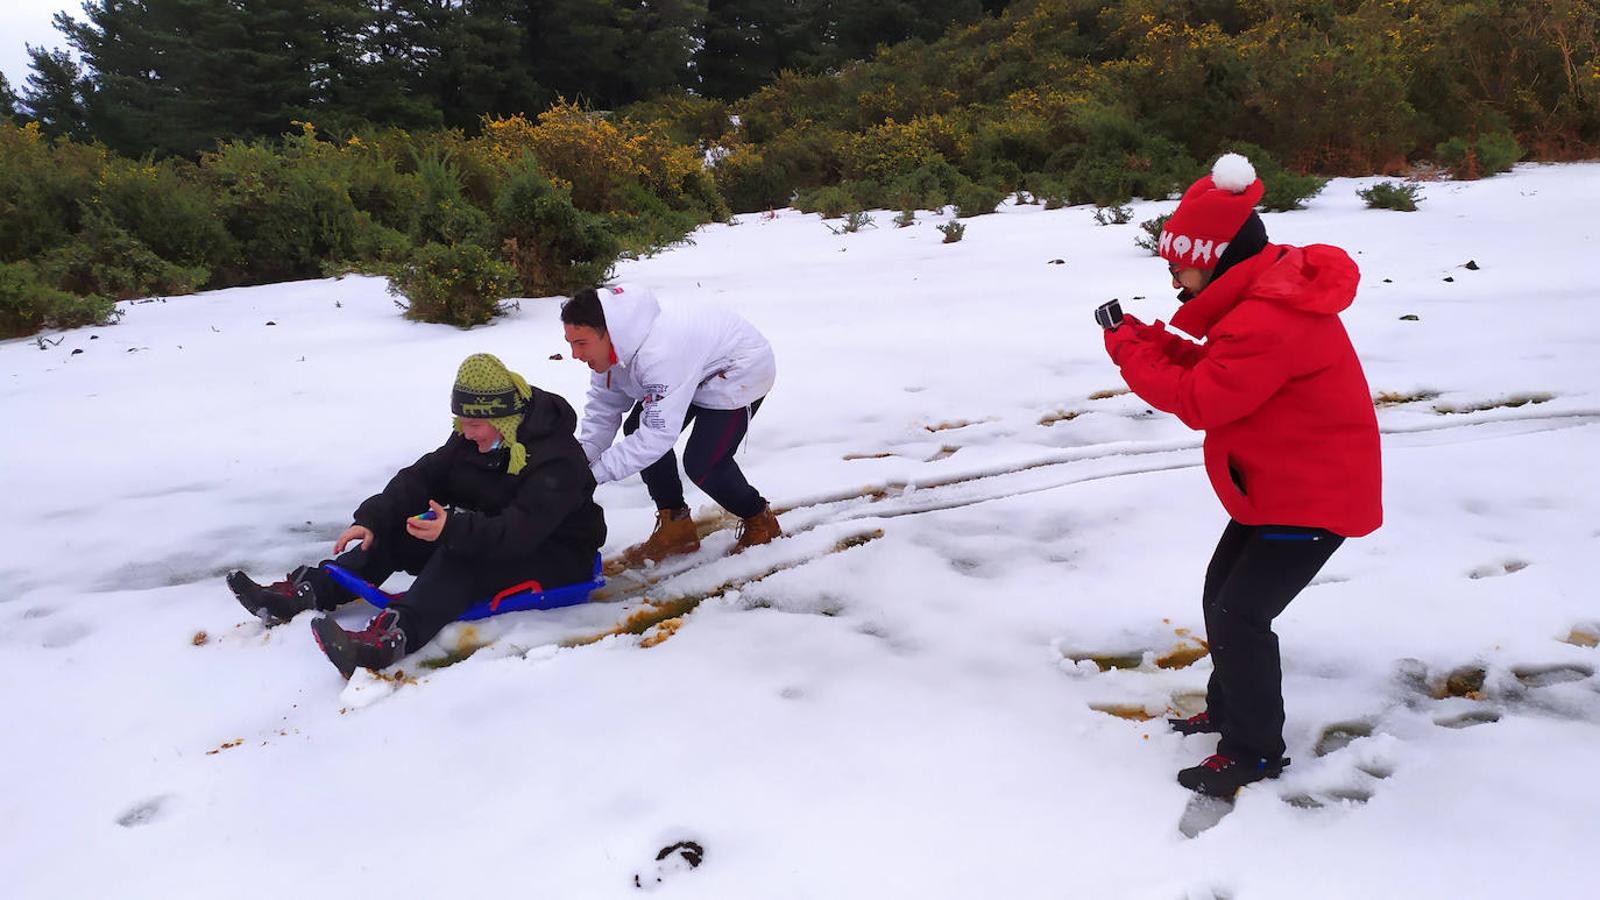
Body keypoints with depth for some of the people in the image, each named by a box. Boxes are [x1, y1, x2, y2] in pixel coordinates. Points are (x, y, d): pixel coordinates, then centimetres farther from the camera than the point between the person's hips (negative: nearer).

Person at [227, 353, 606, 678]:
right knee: (394, 529, -6)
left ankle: (393, 636, -54)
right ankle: (304, 592, -13)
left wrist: (453, 530, -47)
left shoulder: (558, 459, -25)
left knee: (462, 557, -36)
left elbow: (521, 531, -35)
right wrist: (371, 518, -16)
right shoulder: (474, 438, 0)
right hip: (490, 537, 8)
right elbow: (423, 477, -2)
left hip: (557, 556, -8)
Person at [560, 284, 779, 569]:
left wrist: (596, 471, -36)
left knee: (702, 463, -19)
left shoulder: (661, 354, -42)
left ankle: (761, 522, 9)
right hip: (696, 371, 9)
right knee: (637, 430, 0)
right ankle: (676, 528, 12)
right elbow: (603, 406, -6)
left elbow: (658, 433, -39)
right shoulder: (612, 345, -14)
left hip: (741, 372, -9)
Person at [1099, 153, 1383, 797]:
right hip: (1276, 484, 11)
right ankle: (1228, 711, 36)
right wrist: (1155, 342, -4)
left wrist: (1131, 351, -15)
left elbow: (1201, 402, -25)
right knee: (1221, 596, 18)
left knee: (1238, 616, -9)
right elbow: (1216, 370, 9)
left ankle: (1256, 751, 8)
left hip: (1311, 497, -11)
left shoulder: (1267, 321, -29)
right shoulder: (1265, 297, 5)